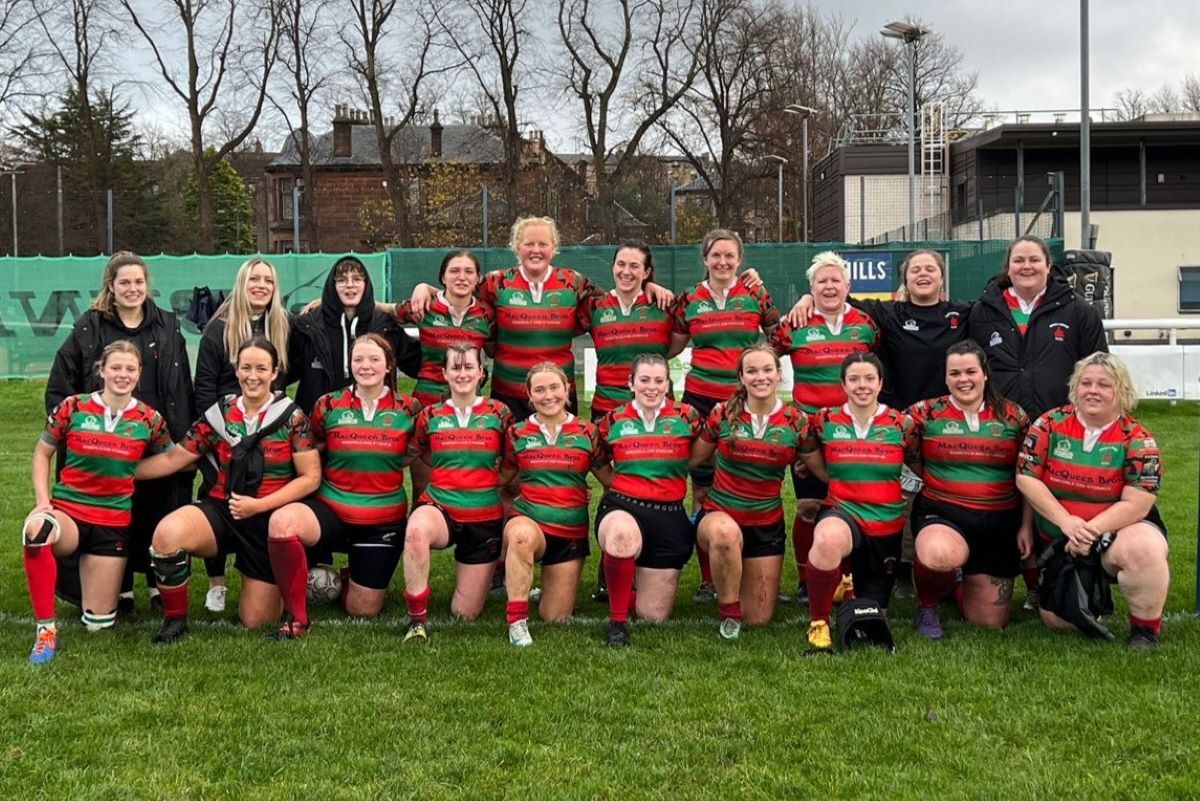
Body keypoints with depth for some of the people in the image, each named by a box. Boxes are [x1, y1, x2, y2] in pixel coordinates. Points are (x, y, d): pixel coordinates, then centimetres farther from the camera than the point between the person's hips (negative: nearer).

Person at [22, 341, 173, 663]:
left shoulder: (149, 420, -2)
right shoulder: (72, 408, -3)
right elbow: (42, 454, 7)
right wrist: (42, 500, -6)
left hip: (114, 521, 1)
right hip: (67, 510, -1)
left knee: (98, 623, 3)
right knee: (36, 528, -40)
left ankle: (82, 571, 38)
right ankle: (46, 629, -27)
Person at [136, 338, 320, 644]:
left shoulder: (292, 417, -6)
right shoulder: (219, 414, 2)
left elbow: (311, 477, -8)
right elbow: (173, 459, 6)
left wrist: (259, 505, -16)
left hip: (270, 520, -2)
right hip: (222, 510, 2)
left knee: (254, 621, 0)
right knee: (167, 533, -32)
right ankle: (175, 619, -8)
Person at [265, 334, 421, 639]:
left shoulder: (408, 409, -2)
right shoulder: (328, 405, 0)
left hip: (384, 519, 0)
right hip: (331, 508, 0)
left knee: (363, 610, 3)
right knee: (281, 521, -33)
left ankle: (346, 578, 41)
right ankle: (296, 617, -15)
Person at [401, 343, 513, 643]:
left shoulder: (499, 413, 0)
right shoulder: (430, 415, 1)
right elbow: (413, 452, 15)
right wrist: (444, 475, 4)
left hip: (485, 517, 0)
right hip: (439, 508, 0)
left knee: (466, 613, 5)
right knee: (416, 529, -40)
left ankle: (493, 569, 40)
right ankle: (417, 618, -25)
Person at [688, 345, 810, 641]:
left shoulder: (796, 422, -5)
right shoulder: (723, 414, -7)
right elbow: (692, 459, 7)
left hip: (767, 524, 2)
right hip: (718, 515, -2)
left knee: (759, 620, 5)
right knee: (726, 533, -42)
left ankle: (737, 579, 40)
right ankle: (728, 612, -16)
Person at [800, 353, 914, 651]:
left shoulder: (901, 424, -4)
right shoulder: (825, 421, -3)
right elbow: (815, 465, 13)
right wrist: (844, 484, 7)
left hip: (887, 523, 2)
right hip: (842, 512, -2)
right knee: (828, 540, -41)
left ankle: (854, 586, 47)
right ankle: (818, 623, -20)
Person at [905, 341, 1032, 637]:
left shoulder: (1013, 416, 3)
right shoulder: (925, 414, -2)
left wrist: (1027, 526, 3)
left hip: (1000, 524, 3)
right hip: (942, 514, -2)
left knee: (990, 623, 7)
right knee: (939, 555, -40)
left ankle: (966, 585, 43)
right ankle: (927, 607, -5)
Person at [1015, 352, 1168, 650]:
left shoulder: (1138, 440, -12)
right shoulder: (1050, 424, -7)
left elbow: (1136, 504, -17)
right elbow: (1026, 478, -10)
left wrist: (1090, 531, -27)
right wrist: (1067, 522, -20)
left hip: (1119, 528, -3)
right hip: (1058, 539, 3)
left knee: (1142, 550, -37)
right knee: (1057, 620, 2)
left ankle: (1146, 628, -11)